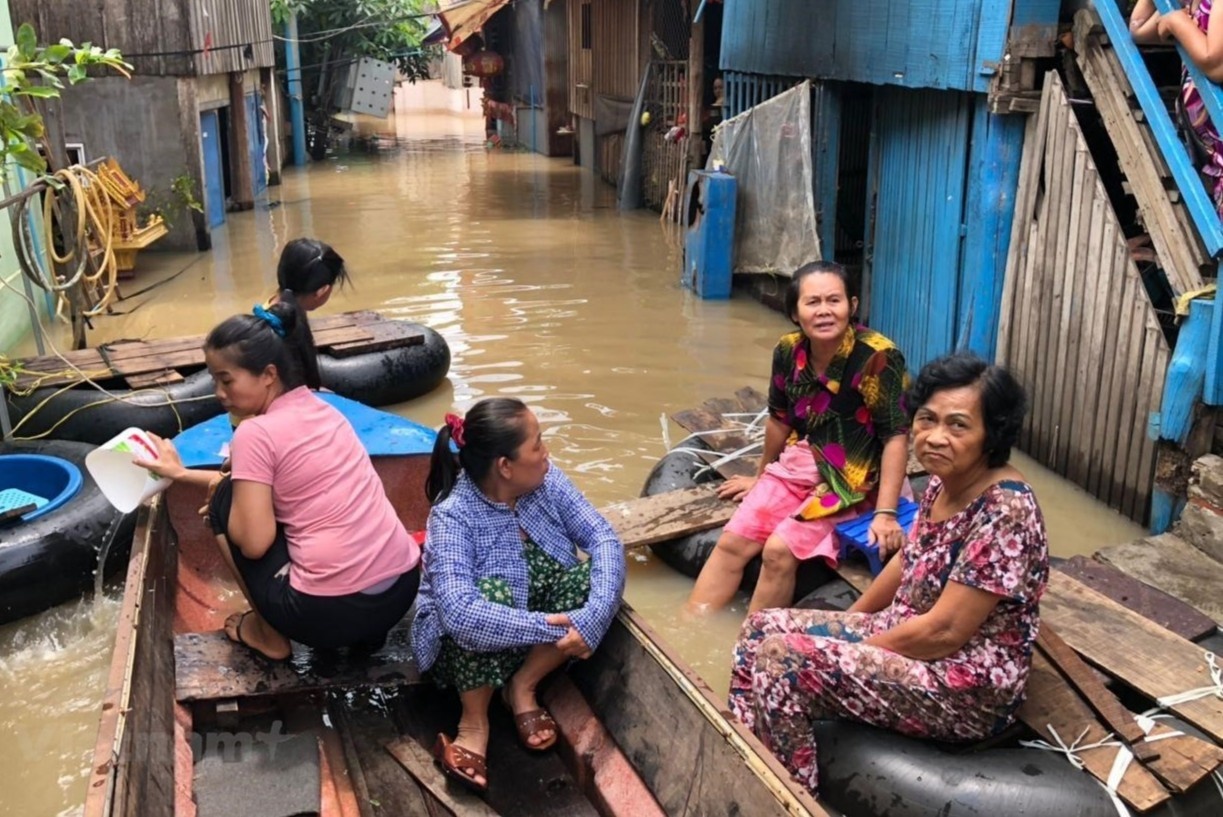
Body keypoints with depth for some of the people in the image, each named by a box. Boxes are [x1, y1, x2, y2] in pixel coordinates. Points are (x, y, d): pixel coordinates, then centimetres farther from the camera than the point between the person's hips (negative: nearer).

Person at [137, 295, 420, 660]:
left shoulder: (255, 434, -10)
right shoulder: (320, 408, 13)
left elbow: (254, 542, -12)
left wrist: (216, 489, 6)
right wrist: (182, 473, 27)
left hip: (332, 611, -7)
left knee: (226, 499, 12)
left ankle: (269, 633, 18)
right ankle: (363, 628, 20)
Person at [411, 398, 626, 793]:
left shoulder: (546, 481, -12)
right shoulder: (453, 517, -28)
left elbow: (603, 538, -20)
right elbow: (461, 612, -40)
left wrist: (593, 617, -36)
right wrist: (551, 628, -42)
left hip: (540, 607, 5)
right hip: (474, 644, -5)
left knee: (596, 574, -21)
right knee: (490, 594, -37)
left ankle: (522, 686, -4)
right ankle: (475, 722, -13)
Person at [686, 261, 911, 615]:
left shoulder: (877, 357, -21)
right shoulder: (789, 351, -4)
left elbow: (896, 436, -20)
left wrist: (886, 513, -26)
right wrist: (761, 477, 23)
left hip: (853, 479, -6)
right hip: (799, 463, 6)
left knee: (780, 551, -23)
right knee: (731, 542, -7)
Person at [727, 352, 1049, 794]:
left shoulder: (1004, 511, -26)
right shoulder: (943, 481, 0)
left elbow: (945, 631, -25)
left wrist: (851, 652, -13)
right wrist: (846, 626, 14)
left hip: (967, 687, -9)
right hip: (906, 637, 9)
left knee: (781, 659, -22)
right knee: (762, 628, 4)